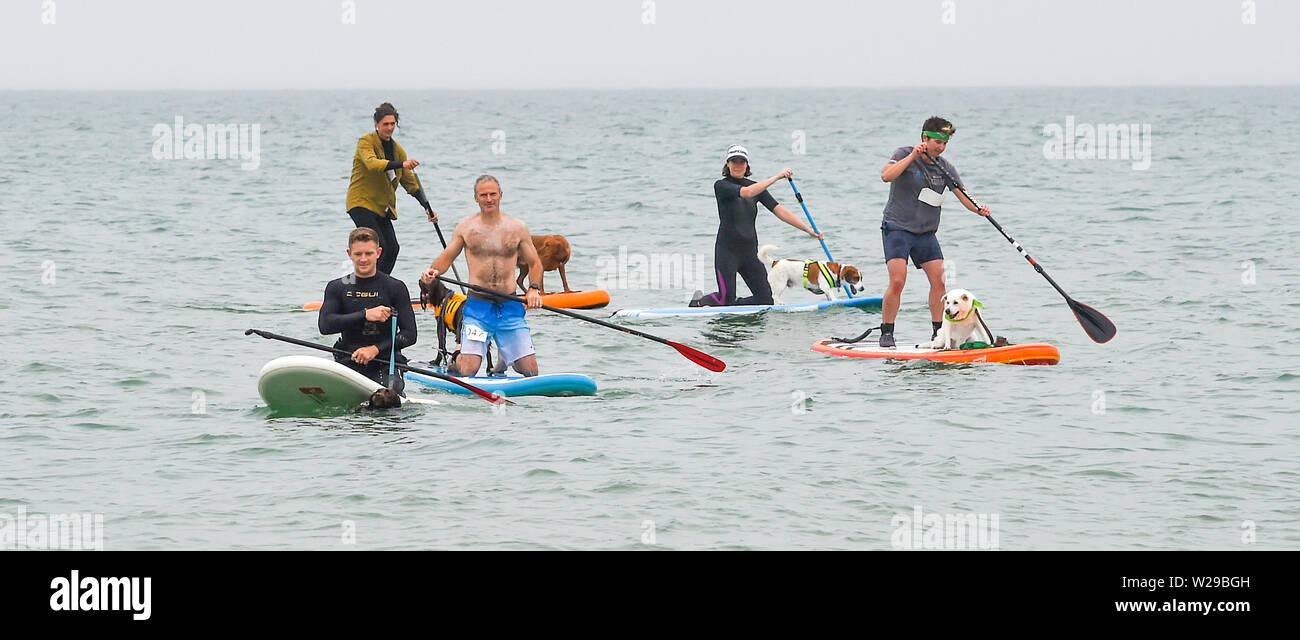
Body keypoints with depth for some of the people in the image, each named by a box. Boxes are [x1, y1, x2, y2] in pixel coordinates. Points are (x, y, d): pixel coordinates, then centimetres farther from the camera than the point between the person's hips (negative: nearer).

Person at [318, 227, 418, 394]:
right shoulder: (337, 287, 9)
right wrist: (365, 315, -17)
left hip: (385, 363, -1)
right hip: (348, 364, 1)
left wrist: (376, 349, -16)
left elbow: (409, 335, -3)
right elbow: (324, 325, -8)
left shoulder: (395, 287, 3)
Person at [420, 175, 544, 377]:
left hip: (510, 307, 1)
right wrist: (432, 272, -11)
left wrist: (534, 289, -7)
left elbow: (534, 264, 11)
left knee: (530, 371, -4)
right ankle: (456, 360, 24)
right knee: (468, 371, -12)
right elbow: (446, 258, 11)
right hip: (477, 307, -1)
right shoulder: (466, 228, 5)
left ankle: (504, 359, 29)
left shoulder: (517, 228, 7)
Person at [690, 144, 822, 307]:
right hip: (727, 251, -6)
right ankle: (699, 301, 20)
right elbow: (746, 192, -25)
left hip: (749, 252, 6)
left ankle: (731, 305, 19)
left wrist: (808, 229, -4)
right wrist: (777, 177, -26)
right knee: (726, 298, -11)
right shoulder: (721, 186, -7)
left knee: (765, 299, -3)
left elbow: (779, 210, 5)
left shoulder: (757, 187, 10)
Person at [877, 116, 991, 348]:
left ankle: (938, 332, 8)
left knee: (939, 280, -3)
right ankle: (886, 333, -6)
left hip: (926, 233, 5)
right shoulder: (904, 155, -7)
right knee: (897, 281, -16)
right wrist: (912, 156, -28)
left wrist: (978, 208, -21)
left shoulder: (945, 167, 6)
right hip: (897, 228, -5)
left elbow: (963, 194, -1)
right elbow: (886, 175, -25)